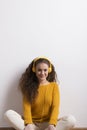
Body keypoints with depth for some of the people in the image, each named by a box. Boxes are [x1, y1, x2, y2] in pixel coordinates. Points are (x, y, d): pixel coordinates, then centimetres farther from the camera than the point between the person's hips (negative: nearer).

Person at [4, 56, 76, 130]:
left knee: (71, 120, -27)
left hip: (47, 124, 0)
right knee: (8, 113, -23)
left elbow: (55, 106, -6)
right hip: (32, 124, 0)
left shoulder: (54, 86, 4)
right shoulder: (29, 86, 4)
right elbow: (27, 106, -7)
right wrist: (29, 124, -25)